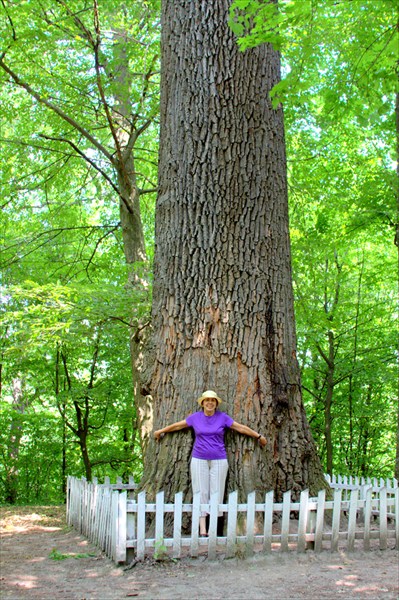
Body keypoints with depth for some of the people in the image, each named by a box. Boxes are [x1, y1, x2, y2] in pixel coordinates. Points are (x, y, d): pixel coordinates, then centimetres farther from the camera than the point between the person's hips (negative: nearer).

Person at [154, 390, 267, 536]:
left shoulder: (222, 417, 0)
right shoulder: (195, 417, 2)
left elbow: (241, 428, 5)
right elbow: (177, 425, 14)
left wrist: (259, 436, 8)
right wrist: (160, 431, 24)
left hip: (219, 460, 0)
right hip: (199, 460, 0)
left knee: (216, 493, -1)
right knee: (201, 493, -1)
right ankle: (202, 529, 0)